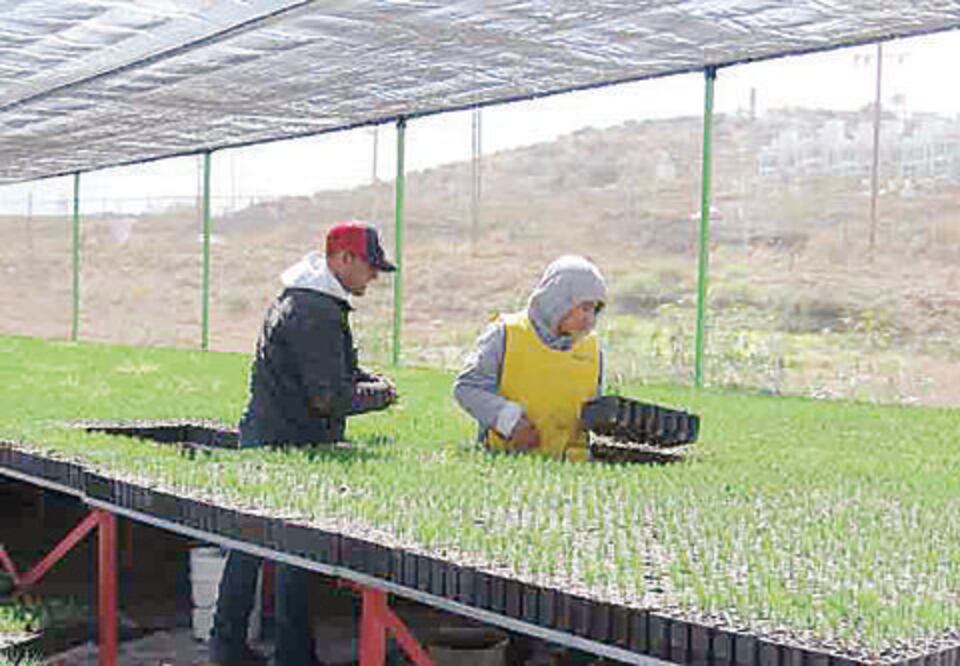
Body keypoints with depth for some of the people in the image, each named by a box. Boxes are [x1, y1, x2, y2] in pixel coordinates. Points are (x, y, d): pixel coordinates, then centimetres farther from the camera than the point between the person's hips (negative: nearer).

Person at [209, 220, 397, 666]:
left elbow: (337, 370, 24)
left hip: (261, 439, 10)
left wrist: (371, 381, 5)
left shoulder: (296, 300, 16)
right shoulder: (315, 313, -19)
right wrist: (381, 394, -6)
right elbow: (330, 398, -22)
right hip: (292, 446, -10)